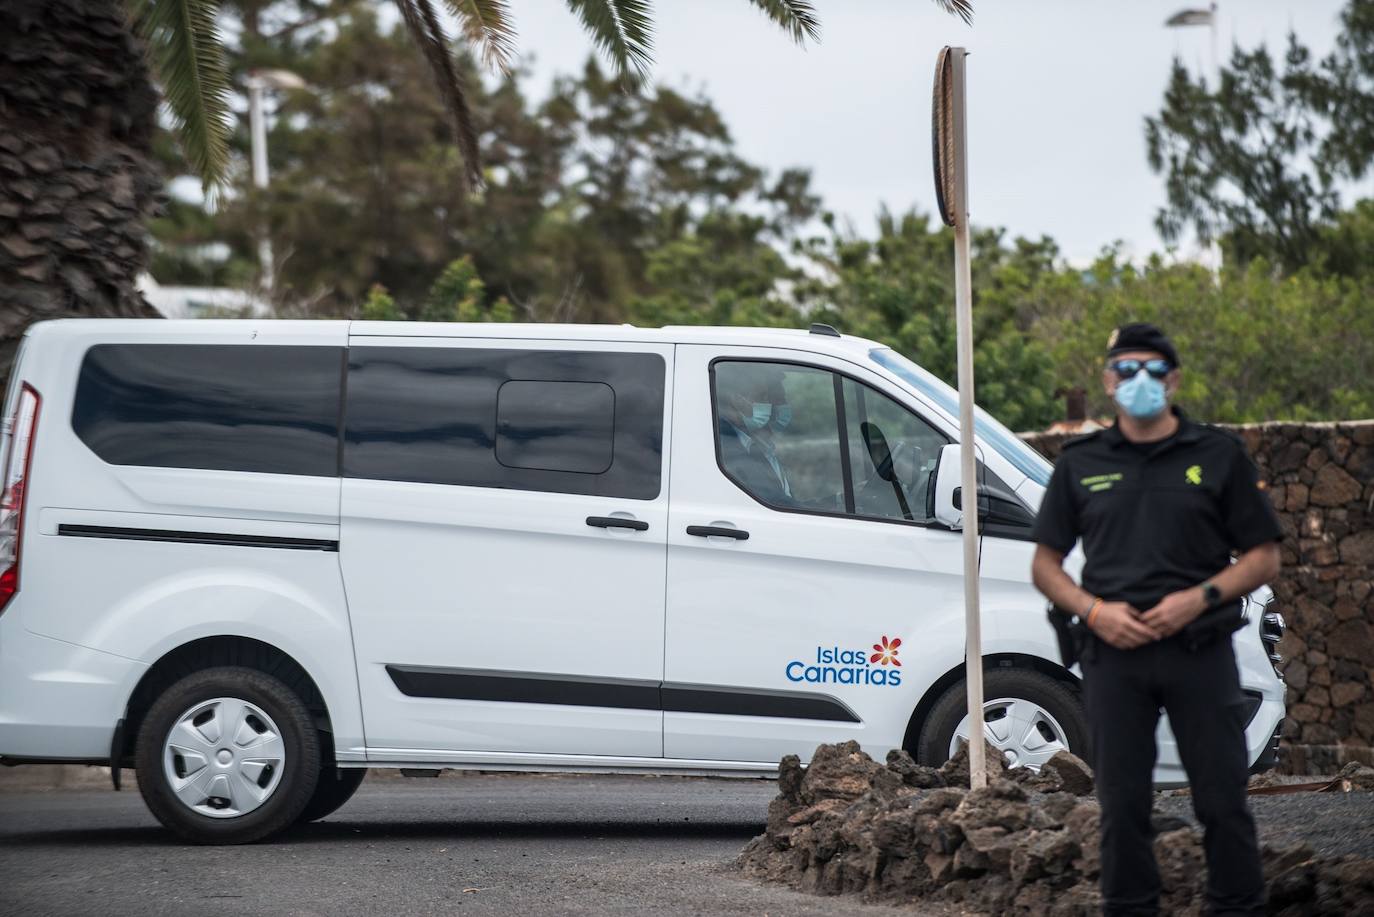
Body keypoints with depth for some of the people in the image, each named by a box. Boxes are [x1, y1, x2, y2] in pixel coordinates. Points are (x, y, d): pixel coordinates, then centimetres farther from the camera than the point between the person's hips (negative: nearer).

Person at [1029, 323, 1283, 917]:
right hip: (1114, 652, 2)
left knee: (1222, 797, -1)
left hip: (1199, 650, -1)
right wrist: (1093, 610, -6)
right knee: (1122, 803, 4)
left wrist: (1200, 597, -12)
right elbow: (1045, 564, 12)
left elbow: (1264, 557, 5)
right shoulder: (1081, 463, 10)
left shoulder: (1219, 455, 5)